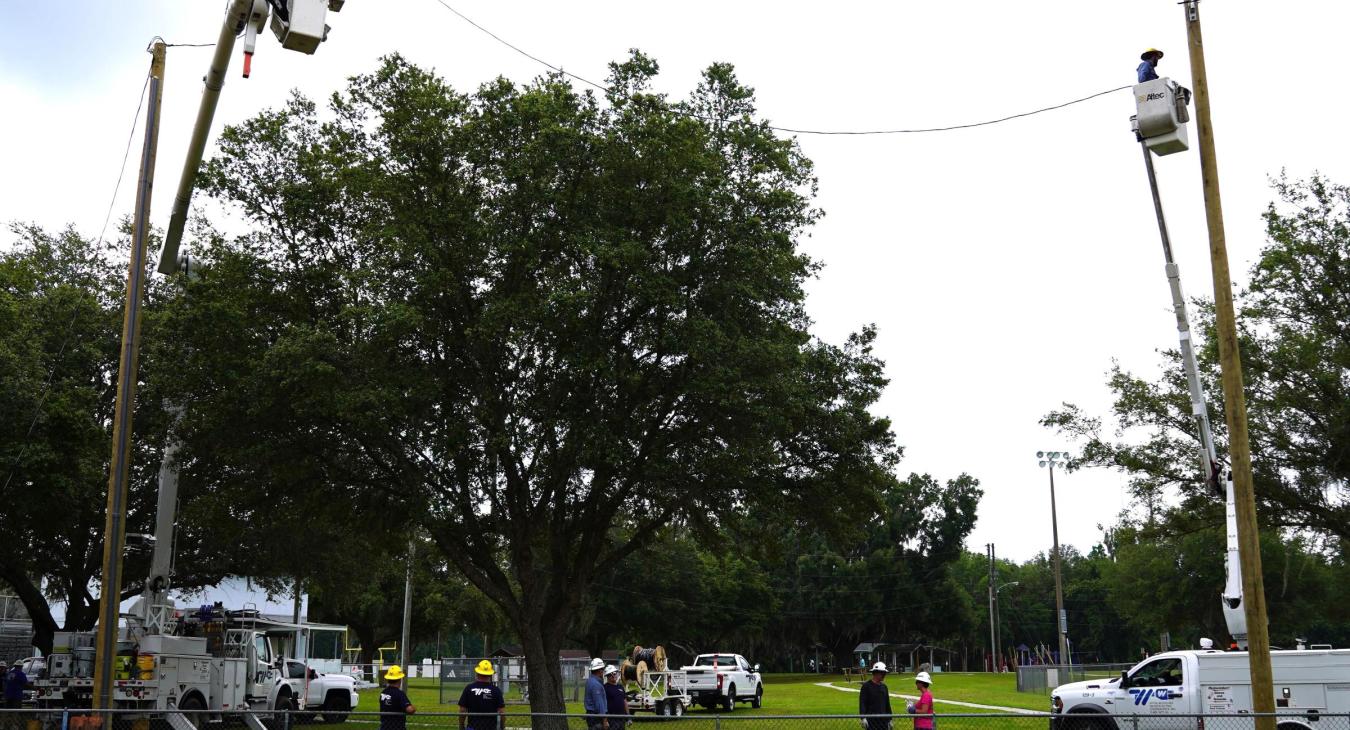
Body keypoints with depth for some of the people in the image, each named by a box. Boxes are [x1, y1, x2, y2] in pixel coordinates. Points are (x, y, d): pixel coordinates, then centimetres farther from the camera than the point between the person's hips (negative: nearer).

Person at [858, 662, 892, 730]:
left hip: (883, 720, 6)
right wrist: (863, 718, -20)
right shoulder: (866, 686, -5)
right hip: (871, 720, -6)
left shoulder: (884, 687, 14)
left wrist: (889, 719, 19)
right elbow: (862, 703, -10)